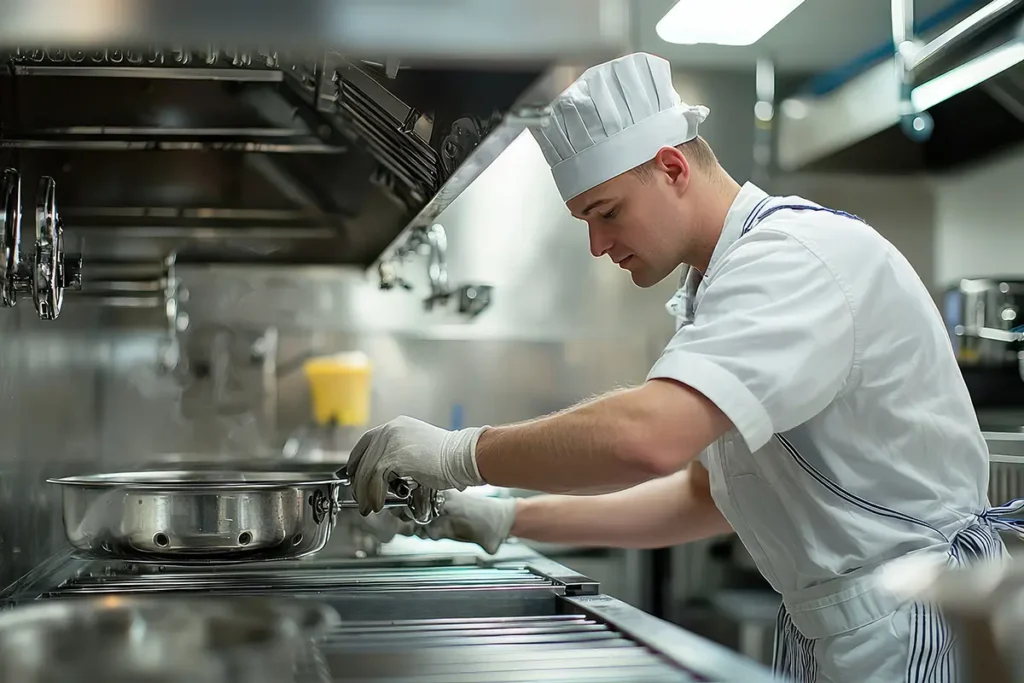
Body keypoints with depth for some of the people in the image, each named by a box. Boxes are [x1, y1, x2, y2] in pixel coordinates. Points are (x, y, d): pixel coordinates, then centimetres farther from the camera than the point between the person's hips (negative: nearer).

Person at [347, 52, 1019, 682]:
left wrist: (462, 453, -22)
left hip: (912, 625, -9)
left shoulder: (797, 255, -21)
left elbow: (650, 436, -36)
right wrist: (511, 520, 7)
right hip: (823, 624, 9)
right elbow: (705, 495, 15)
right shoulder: (715, 291, 12)